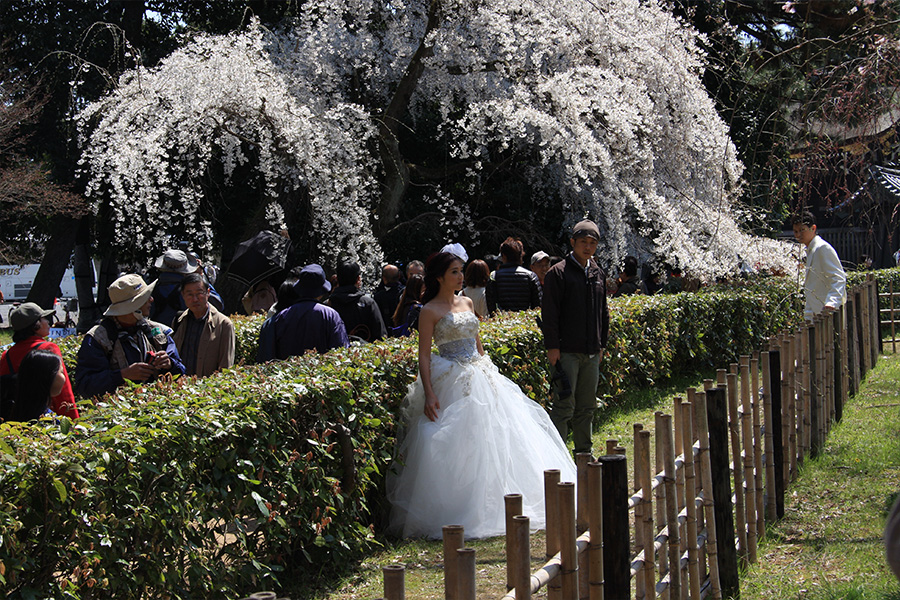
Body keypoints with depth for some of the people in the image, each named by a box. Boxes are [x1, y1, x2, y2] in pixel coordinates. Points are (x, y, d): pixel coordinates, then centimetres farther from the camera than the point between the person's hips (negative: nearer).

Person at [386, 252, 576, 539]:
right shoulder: (430, 311, -7)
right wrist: (429, 395, -19)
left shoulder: (467, 303, 13)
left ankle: (493, 507, 18)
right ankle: (456, 513, 0)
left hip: (480, 380, 7)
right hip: (452, 384, -7)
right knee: (457, 448, -8)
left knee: (492, 438, 7)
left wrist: (488, 372, 16)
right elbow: (424, 356, -11)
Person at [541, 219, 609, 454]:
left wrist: (602, 344, 17)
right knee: (564, 405, -7)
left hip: (592, 352, 6)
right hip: (567, 350, -6)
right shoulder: (558, 272, -4)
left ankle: (584, 453, 21)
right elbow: (550, 312, -8)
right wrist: (552, 346, -13)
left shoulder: (598, 274, 14)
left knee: (587, 406, 12)